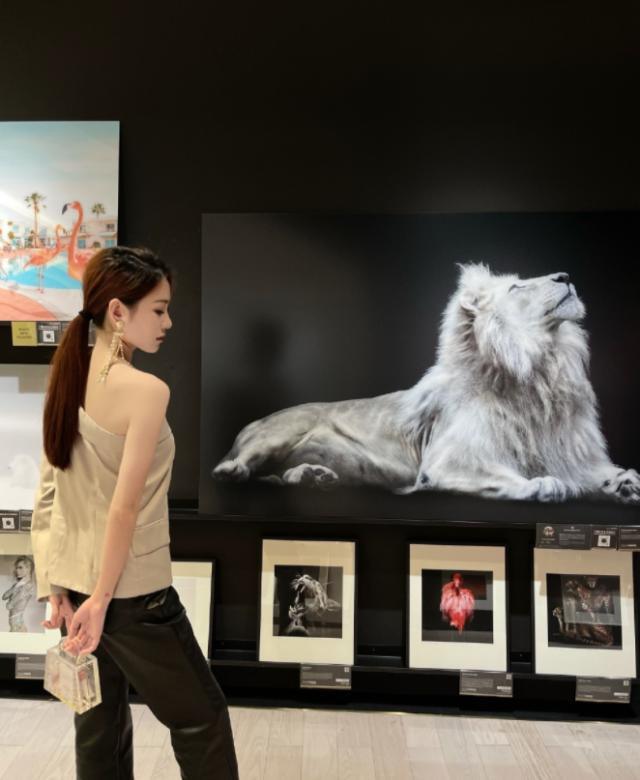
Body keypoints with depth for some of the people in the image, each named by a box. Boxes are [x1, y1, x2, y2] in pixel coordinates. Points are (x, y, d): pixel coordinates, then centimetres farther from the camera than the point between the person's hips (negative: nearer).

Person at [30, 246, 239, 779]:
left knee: (100, 726, 23)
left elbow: (46, 496, 4)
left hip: (74, 582, 8)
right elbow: (125, 507, -21)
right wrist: (103, 600, -12)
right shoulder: (146, 390, -21)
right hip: (133, 592, -7)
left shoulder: (69, 381, 2)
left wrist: (53, 587, 9)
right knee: (202, 719, 14)